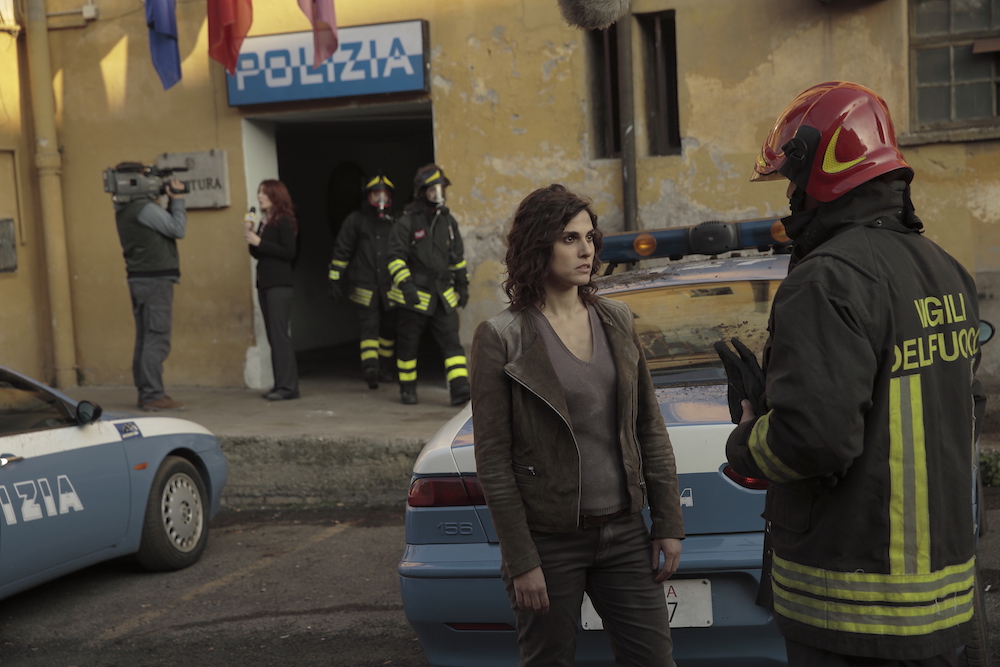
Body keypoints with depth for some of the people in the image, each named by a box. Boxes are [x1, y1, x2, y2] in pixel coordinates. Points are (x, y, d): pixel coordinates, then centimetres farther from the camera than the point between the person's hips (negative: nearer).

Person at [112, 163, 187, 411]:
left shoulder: (124, 210, 15)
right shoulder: (145, 208, -15)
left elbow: (164, 224, 18)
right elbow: (178, 229, -12)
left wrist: (170, 201, 9)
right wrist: (177, 199, -1)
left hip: (138, 280, 10)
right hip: (156, 279, -10)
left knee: (144, 339, 12)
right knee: (156, 340, -9)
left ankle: (145, 393, 16)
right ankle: (153, 396, -10)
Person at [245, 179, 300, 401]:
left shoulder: (284, 221, -8)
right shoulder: (264, 221, 14)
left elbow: (289, 252, -18)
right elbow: (258, 254, 17)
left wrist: (259, 242, -16)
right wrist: (249, 237, 1)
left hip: (279, 284, -8)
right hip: (264, 283, 8)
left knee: (279, 333, -10)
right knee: (273, 335, 7)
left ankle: (288, 386, -10)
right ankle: (280, 384, 10)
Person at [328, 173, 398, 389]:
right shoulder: (355, 221, 4)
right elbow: (341, 251, 6)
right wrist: (336, 281, 2)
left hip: (391, 285, 3)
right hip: (366, 286, -3)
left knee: (389, 327, 9)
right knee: (369, 325, -14)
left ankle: (385, 369, 22)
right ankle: (370, 367, -26)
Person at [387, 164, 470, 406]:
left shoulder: (448, 220, 11)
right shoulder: (407, 221, -6)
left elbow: (458, 256, 19)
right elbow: (396, 256, -10)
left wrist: (462, 285, 17)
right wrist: (405, 284, -20)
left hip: (443, 295, 4)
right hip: (414, 295, -4)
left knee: (452, 341, -6)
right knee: (408, 343, 7)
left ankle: (459, 388, -11)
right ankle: (407, 389, 21)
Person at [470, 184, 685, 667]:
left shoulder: (616, 320, 6)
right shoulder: (501, 338, -9)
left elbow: (650, 429, 10)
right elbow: (493, 462, -9)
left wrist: (669, 523, 6)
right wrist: (521, 561, -11)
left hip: (624, 534, 4)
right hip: (550, 542, -4)